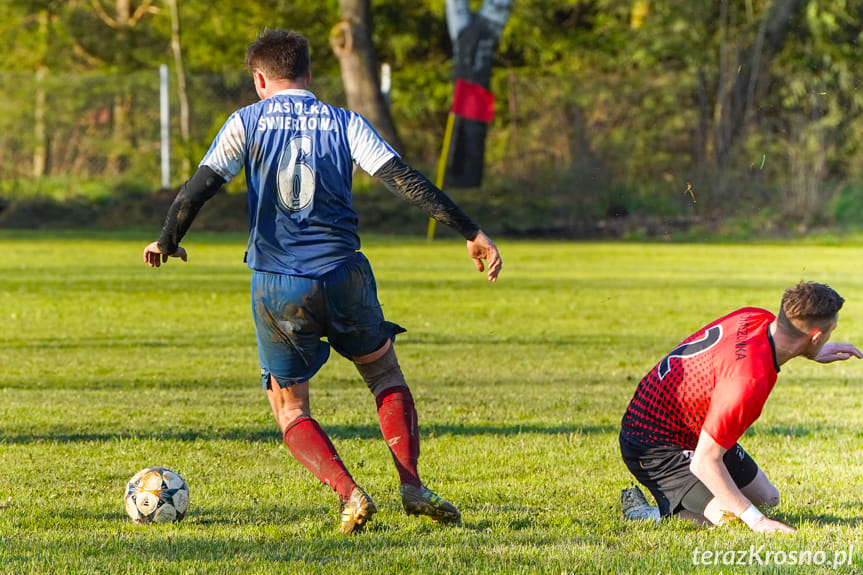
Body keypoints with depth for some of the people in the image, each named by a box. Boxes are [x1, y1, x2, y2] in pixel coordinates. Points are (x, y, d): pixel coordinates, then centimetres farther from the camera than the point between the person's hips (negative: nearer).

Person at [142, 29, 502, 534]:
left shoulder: (247, 123, 4)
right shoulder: (344, 123, 6)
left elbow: (198, 189, 0)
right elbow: (406, 180, -3)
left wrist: (167, 242, 17)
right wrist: (472, 233, -2)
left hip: (276, 286, -1)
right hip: (343, 276, 1)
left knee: (290, 408, 14)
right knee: (386, 375, 23)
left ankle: (350, 494, -6)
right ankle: (411, 485, 5)